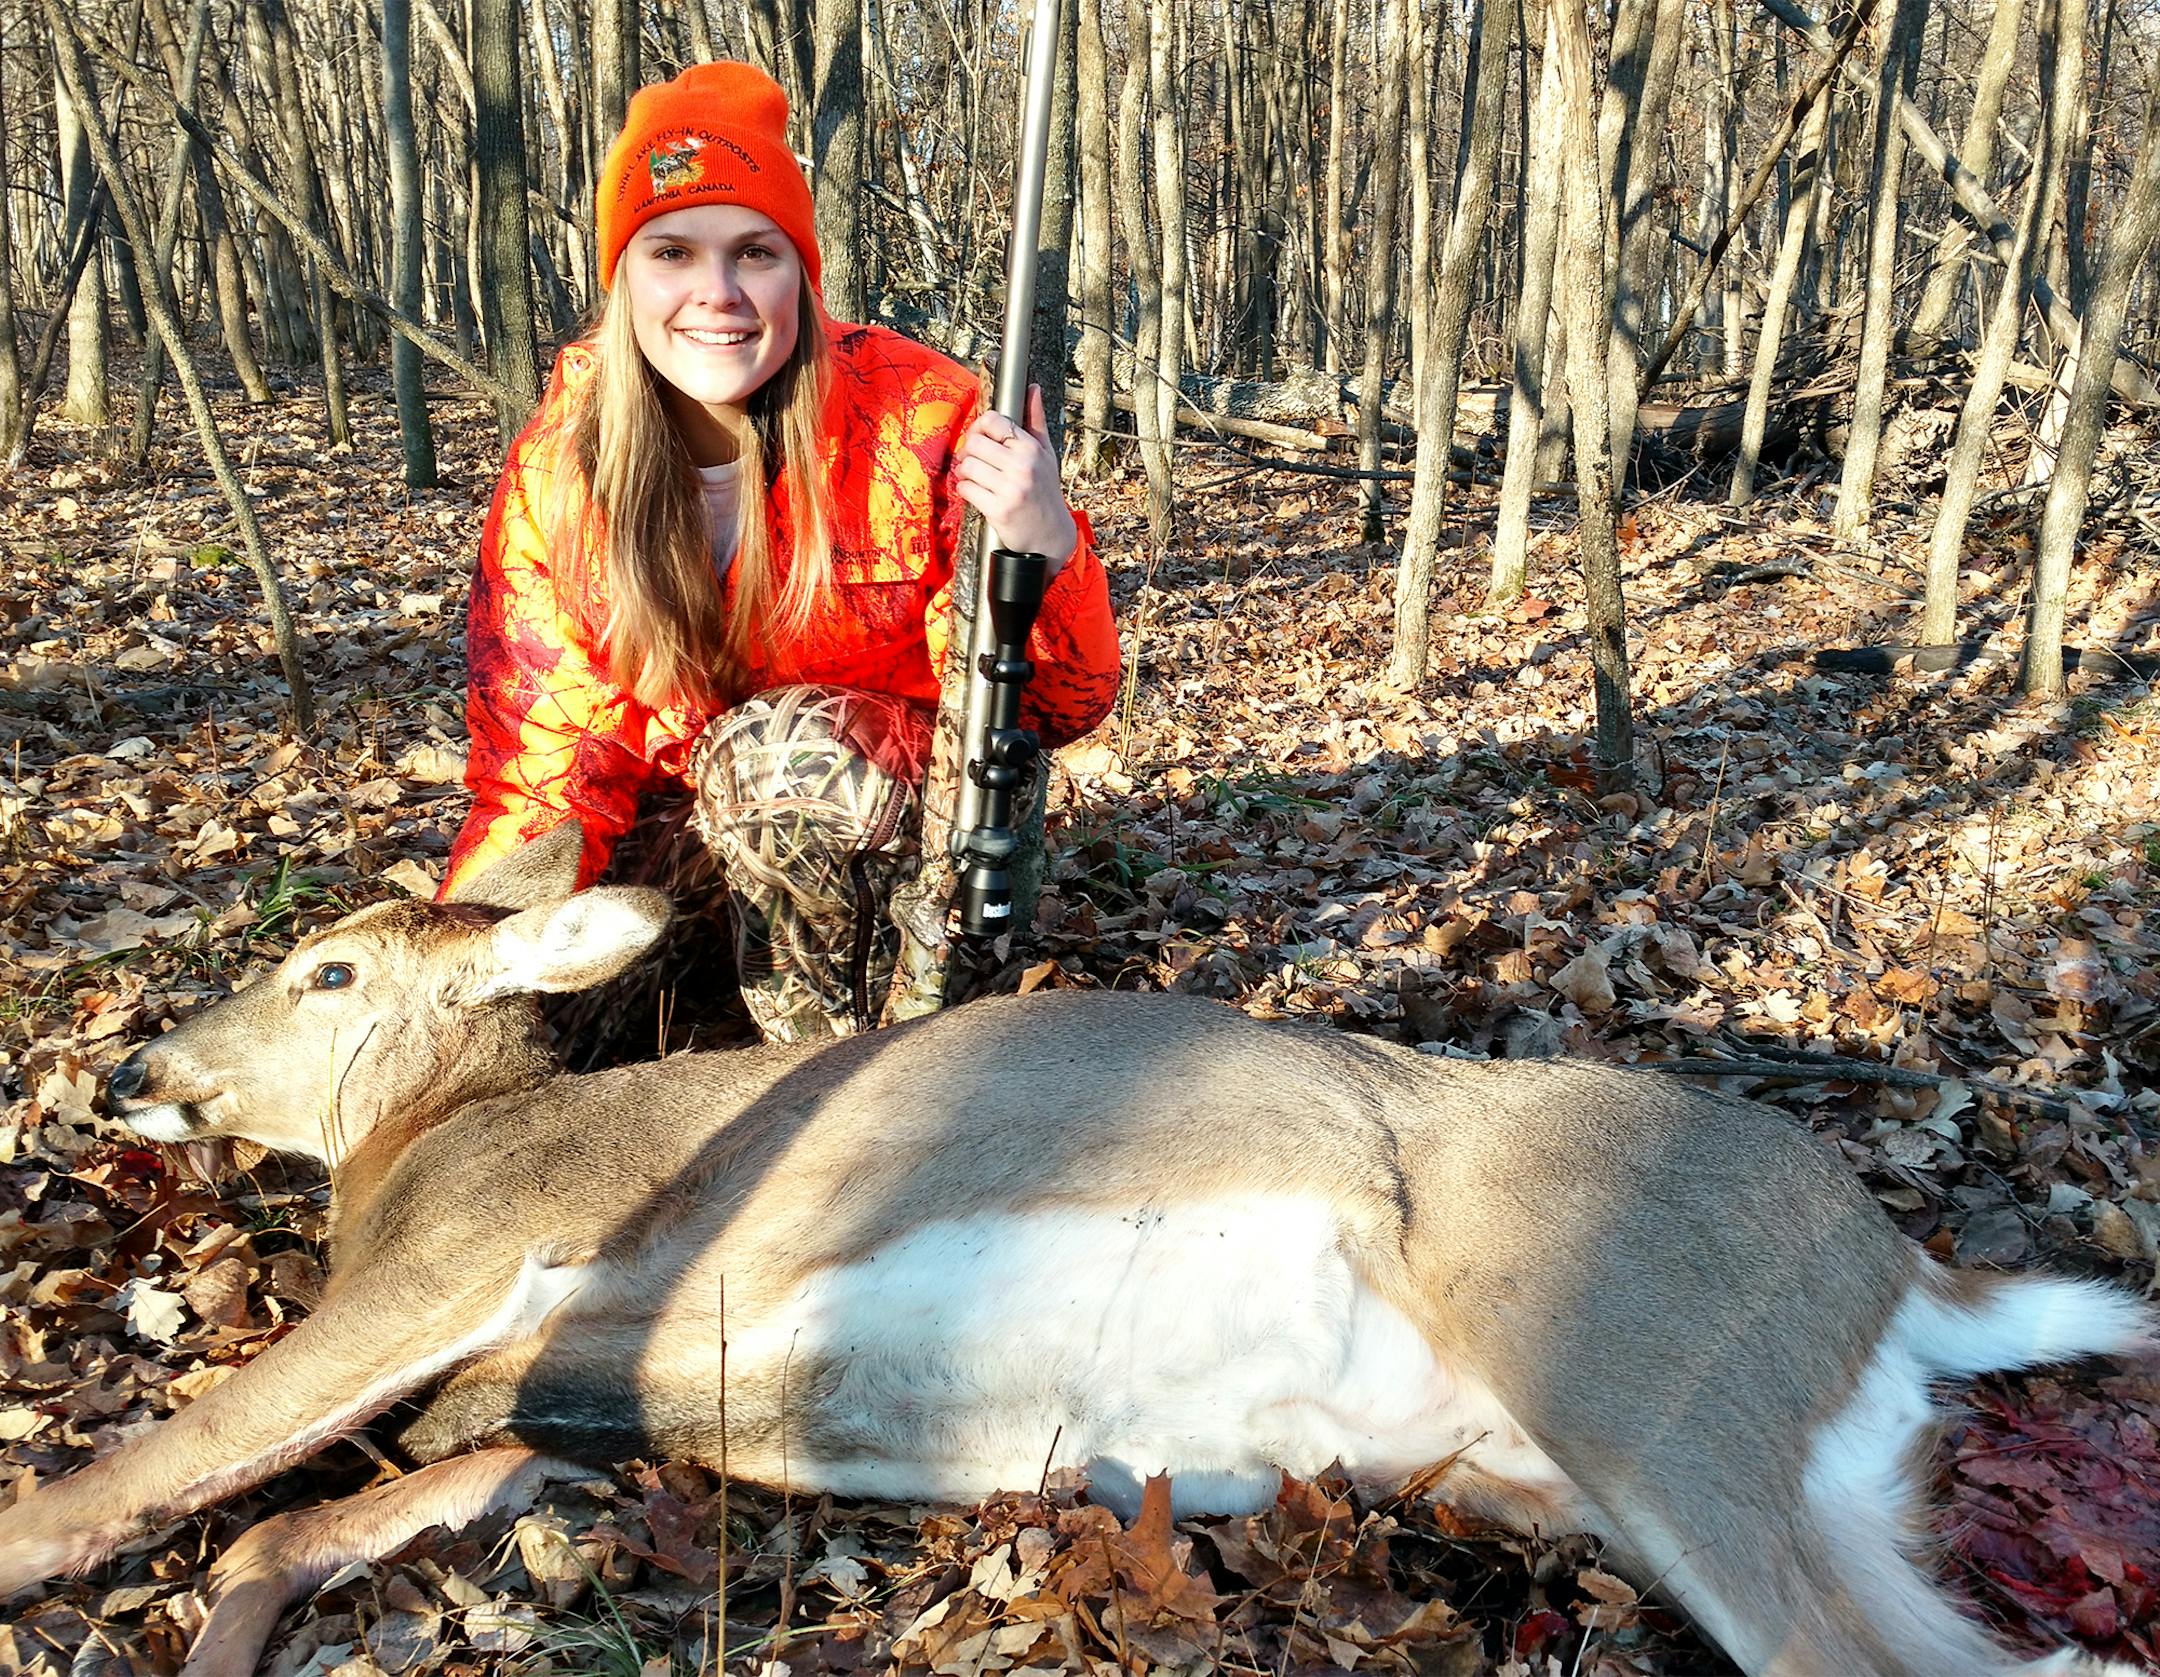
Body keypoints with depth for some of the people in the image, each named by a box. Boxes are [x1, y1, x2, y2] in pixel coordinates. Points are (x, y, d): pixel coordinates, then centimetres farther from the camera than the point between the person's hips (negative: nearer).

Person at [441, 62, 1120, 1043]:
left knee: (784, 749, -34)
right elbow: (546, 750, -11)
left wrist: (1045, 546, -40)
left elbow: (1060, 706, -19)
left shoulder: (920, 421, -20)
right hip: (700, 832, 3)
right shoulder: (561, 465, -12)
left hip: (906, 808, -3)